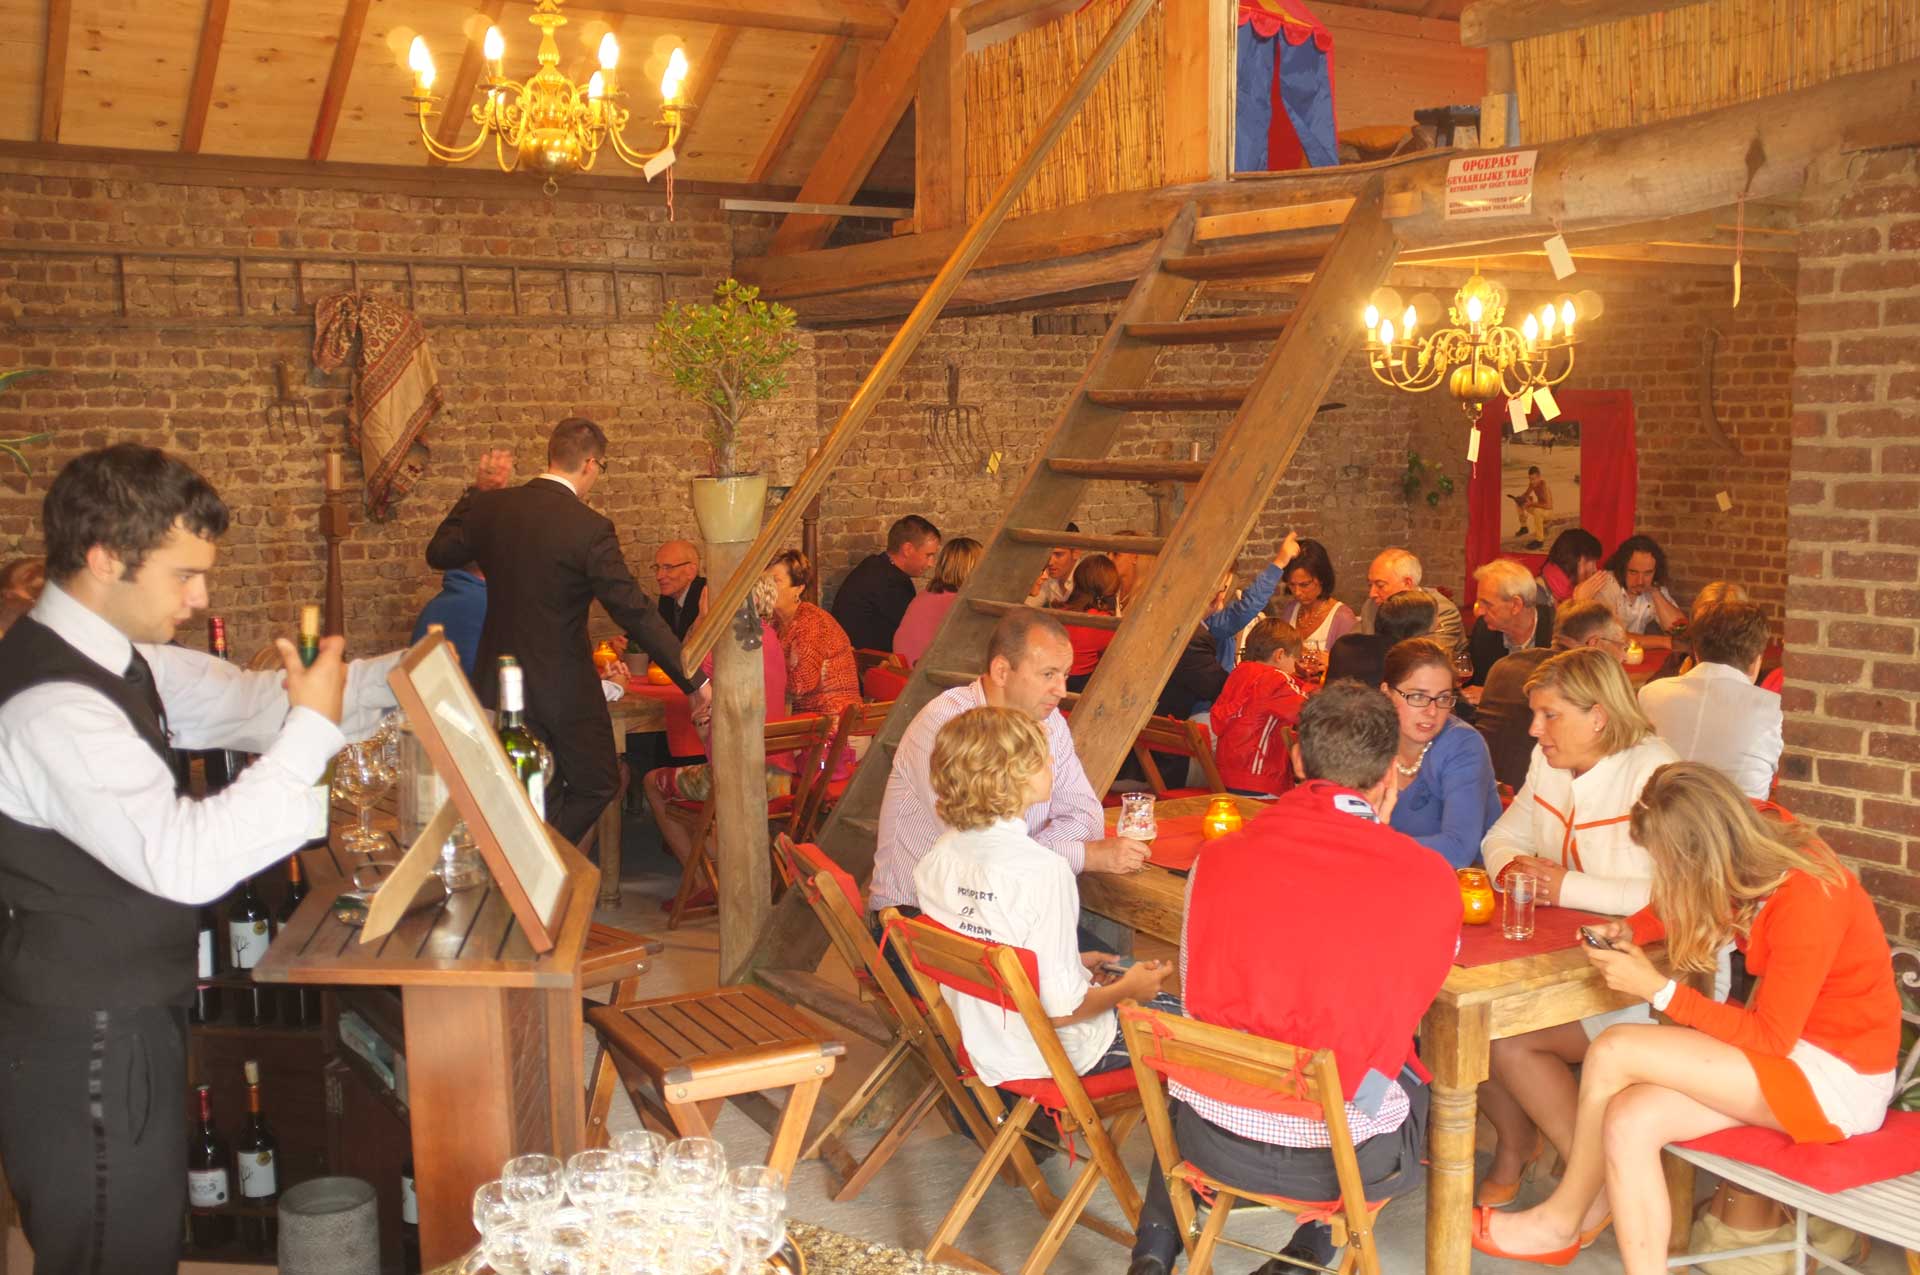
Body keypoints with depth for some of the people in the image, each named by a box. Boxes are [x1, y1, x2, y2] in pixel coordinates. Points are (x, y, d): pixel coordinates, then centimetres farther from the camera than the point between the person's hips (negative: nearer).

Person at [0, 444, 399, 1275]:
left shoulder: (111, 655, 3)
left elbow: (250, 702, 10)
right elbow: (185, 860, -35)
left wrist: (400, 675, -2)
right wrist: (312, 729, -29)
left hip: (124, 1024, 10)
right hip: (86, 1048, -9)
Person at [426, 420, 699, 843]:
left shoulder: (492, 507, -2)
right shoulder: (590, 529, -18)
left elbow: (438, 554, 16)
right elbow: (635, 612, -19)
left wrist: (478, 492, 20)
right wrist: (694, 681, -14)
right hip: (566, 692, -6)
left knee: (539, 800, 19)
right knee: (598, 785, 15)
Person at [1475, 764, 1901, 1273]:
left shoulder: (1804, 899, -28)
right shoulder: (1762, 854, -5)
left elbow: (1771, 1037, -21)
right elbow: (1680, 910, 14)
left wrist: (1658, 990, -22)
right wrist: (1629, 931, -6)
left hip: (1838, 1078, -8)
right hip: (1788, 1046, 8)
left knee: (1614, 1053, -17)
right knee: (1630, 1121, -15)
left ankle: (1562, 1223, 5)